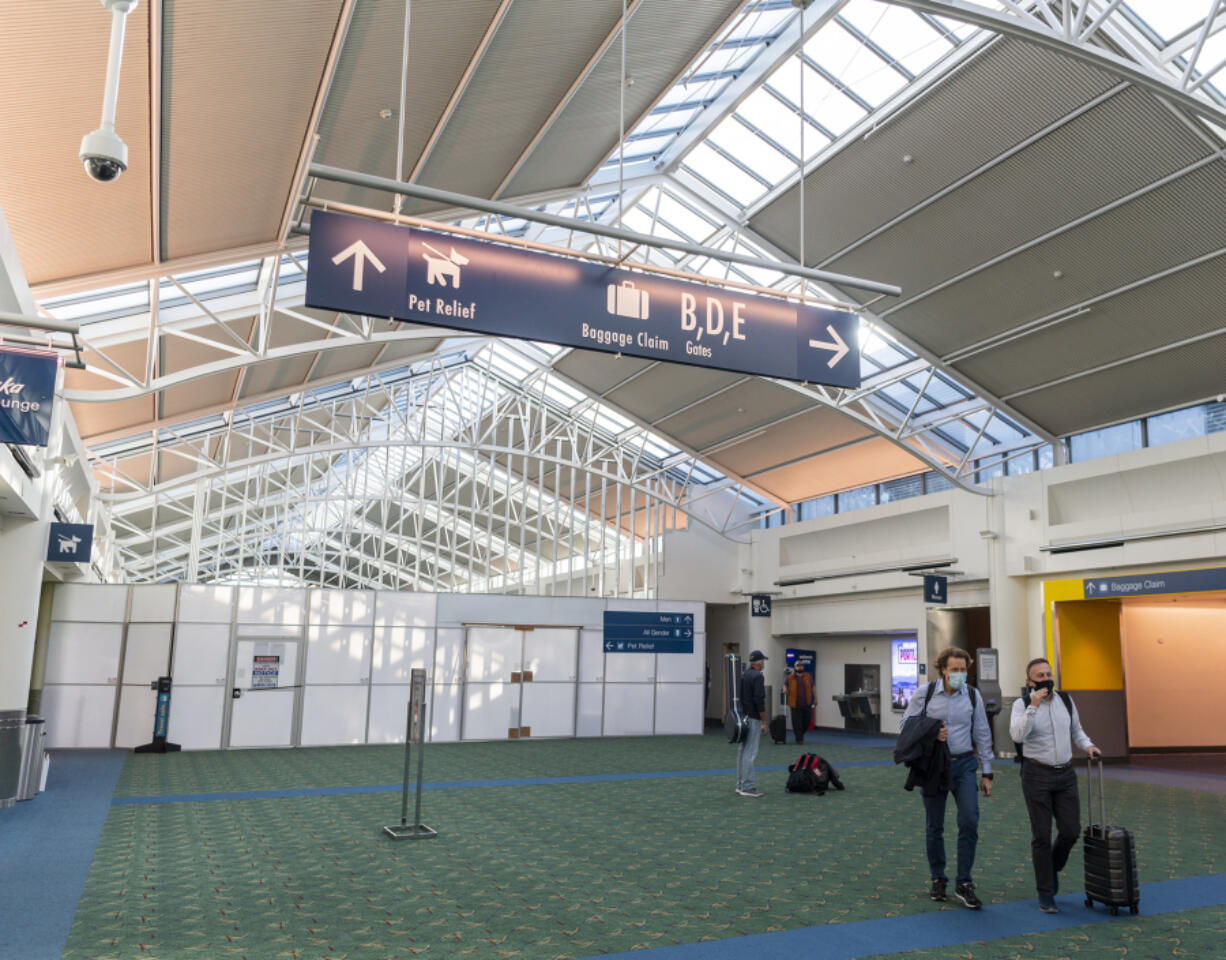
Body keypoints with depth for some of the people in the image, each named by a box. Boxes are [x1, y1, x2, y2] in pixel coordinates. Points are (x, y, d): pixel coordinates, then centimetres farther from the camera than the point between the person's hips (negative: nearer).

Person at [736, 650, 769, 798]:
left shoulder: (743, 674, 12)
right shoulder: (757, 676, -15)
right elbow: (759, 700, -20)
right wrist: (764, 722, -14)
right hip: (753, 719, -9)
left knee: (742, 751, 13)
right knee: (750, 752, -6)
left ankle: (741, 784, 18)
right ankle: (748, 787, -4)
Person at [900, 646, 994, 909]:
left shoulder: (973, 695, 0)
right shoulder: (925, 693, -6)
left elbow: (982, 735, 6)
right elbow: (906, 725, 1)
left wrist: (987, 773, 6)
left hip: (964, 764, 1)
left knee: (969, 822, -9)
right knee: (935, 827, 7)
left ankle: (963, 884, 4)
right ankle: (938, 880, 25)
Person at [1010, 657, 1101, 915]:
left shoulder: (1066, 700, 5)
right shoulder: (1022, 704, -8)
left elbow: (1076, 730, 19)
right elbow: (1017, 735, -24)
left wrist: (1088, 746, 0)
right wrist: (1033, 706, -29)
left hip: (1065, 774, 4)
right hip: (1037, 775, -4)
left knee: (1071, 831, 3)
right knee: (1042, 835, 0)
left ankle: (1053, 866, 33)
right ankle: (1045, 894, 11)